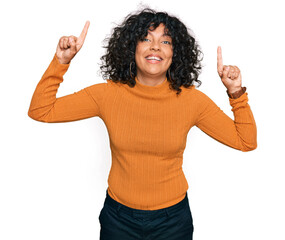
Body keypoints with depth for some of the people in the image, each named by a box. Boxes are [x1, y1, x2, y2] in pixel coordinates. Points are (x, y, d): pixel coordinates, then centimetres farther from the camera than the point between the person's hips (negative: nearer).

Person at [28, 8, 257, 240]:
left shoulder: (191, 99, -12)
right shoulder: (108, 94, -12)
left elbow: (246, 141, -6)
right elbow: (40, 111, -10)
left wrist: (236, 93, -19)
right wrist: (61, 62, -20)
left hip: (173, 218, 0)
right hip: (118, 216, 0)